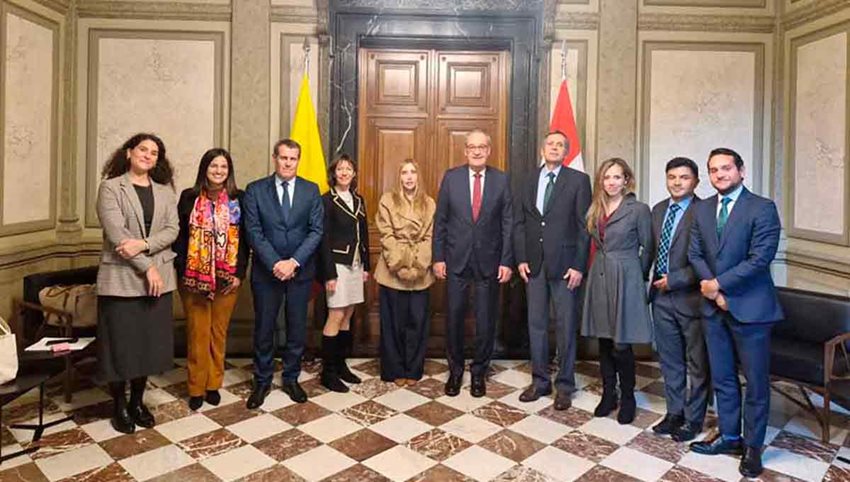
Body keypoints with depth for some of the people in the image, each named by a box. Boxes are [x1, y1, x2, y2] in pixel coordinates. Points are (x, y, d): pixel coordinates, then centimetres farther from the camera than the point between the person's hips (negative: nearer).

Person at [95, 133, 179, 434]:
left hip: (158, 277, 4)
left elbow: (172, 230, 1)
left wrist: (143, 244, -17)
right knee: (120, 343, 3)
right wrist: (147, 267, -16)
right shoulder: (111, 187, -2)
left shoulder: (165, 191, 11)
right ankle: (119, 407, 20)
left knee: (150, 341, 9)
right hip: (121, 277, -4)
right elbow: (116, 233, -12)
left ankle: (137, 401, 26)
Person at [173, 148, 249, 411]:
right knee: (197, 333, 6)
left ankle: (213, 384, 24)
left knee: (219, 332, 10)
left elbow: (244, 239, 1)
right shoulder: (189, 197, 1)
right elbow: (179, 236, 0)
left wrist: (239, 273, -5)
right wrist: (183, 271, -8)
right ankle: (197, 387, 18)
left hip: (227, 278, 1)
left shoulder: (238, 199, 2)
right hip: (194, 278, 0)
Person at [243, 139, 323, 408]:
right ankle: (262, 381, 26)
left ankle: (291, 378, 27)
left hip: (300, 271, 1)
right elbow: (254, 232, -7)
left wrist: (294, 262, -14)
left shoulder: (311, 190, 2)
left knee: (297, 329, 10)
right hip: (266, 271, -1)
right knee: (263, 329, 8)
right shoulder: (255, 190, 0)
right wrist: (274, 263, -16)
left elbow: (316, 231, -4)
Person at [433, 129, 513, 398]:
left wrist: (507, 261, -5)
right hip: (456, 260, 0)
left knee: (486, 321, 8)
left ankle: (479, 372, 27)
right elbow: (440, 221, 2)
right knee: (454, 318, 9)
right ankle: (455, 371, 28)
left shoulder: (501, 180, 0)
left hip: (489, 262, 0)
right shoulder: (451, 177, 0)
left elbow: (507, 224, 0)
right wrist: (438, 257, -2)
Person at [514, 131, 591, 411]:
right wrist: (521, 259, 1)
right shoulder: (529, 181, 10)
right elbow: (519, 222, 9)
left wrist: (578, 266, -10)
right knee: (536, 324, 11)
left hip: (564, 264, -3)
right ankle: (540, 381, 24)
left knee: (566, 327, 5)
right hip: (533, 264, 4)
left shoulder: (578, 180, -1)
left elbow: (584, 227, -5)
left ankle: (564, 386, 19)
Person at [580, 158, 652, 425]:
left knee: (621, 345, -1)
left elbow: (648, 248, -1)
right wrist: (601, 268, 8)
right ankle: (608, 394, 25)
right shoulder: (596, 210, 9)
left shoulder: (639, 209, -7)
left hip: (625, 280, -5)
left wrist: (638, 277, 4)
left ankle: (627, 399, 18)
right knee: (604, 341, 12)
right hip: (599, 278, 5)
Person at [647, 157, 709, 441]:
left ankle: (693, 418, 25)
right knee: (669, 359, 16)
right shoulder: (658, 210, 10)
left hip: (690, 297, -6)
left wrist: (674, 280, -16)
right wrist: (654, 282, 9)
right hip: (661, 295, 6)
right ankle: (674, 412, 31)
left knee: (697, 363, 10)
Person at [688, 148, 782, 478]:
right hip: (714, 306, 5)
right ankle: (729, 436, 31)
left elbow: (759, 259, -17)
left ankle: (753, 447, 23)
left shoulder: (762, 208, -9)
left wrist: (719, 284, -14)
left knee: (756, 381, 7)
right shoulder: (702, 209, 8)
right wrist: (713, 291, -7)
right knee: (722, 378, 15)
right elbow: (695, 254, 5)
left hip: (750, 307, -5)